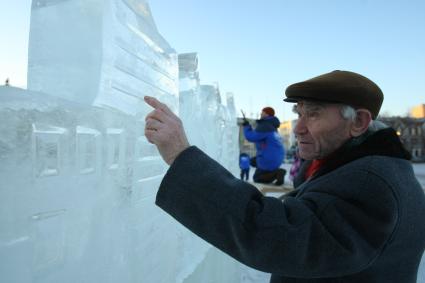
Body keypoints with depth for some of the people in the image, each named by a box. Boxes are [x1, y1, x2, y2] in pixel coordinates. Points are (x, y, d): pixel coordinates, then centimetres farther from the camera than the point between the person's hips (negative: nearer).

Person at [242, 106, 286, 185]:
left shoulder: (264, 126, -18)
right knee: (253, 161, 27)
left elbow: (251, 137, -20)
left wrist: (246, 125, -5)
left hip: (269, 159, -9)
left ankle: (277, 173, -14)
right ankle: (274, 171, 10)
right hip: (277, 157, 9)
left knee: (256, 178, 6)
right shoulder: (272, 126, 13)